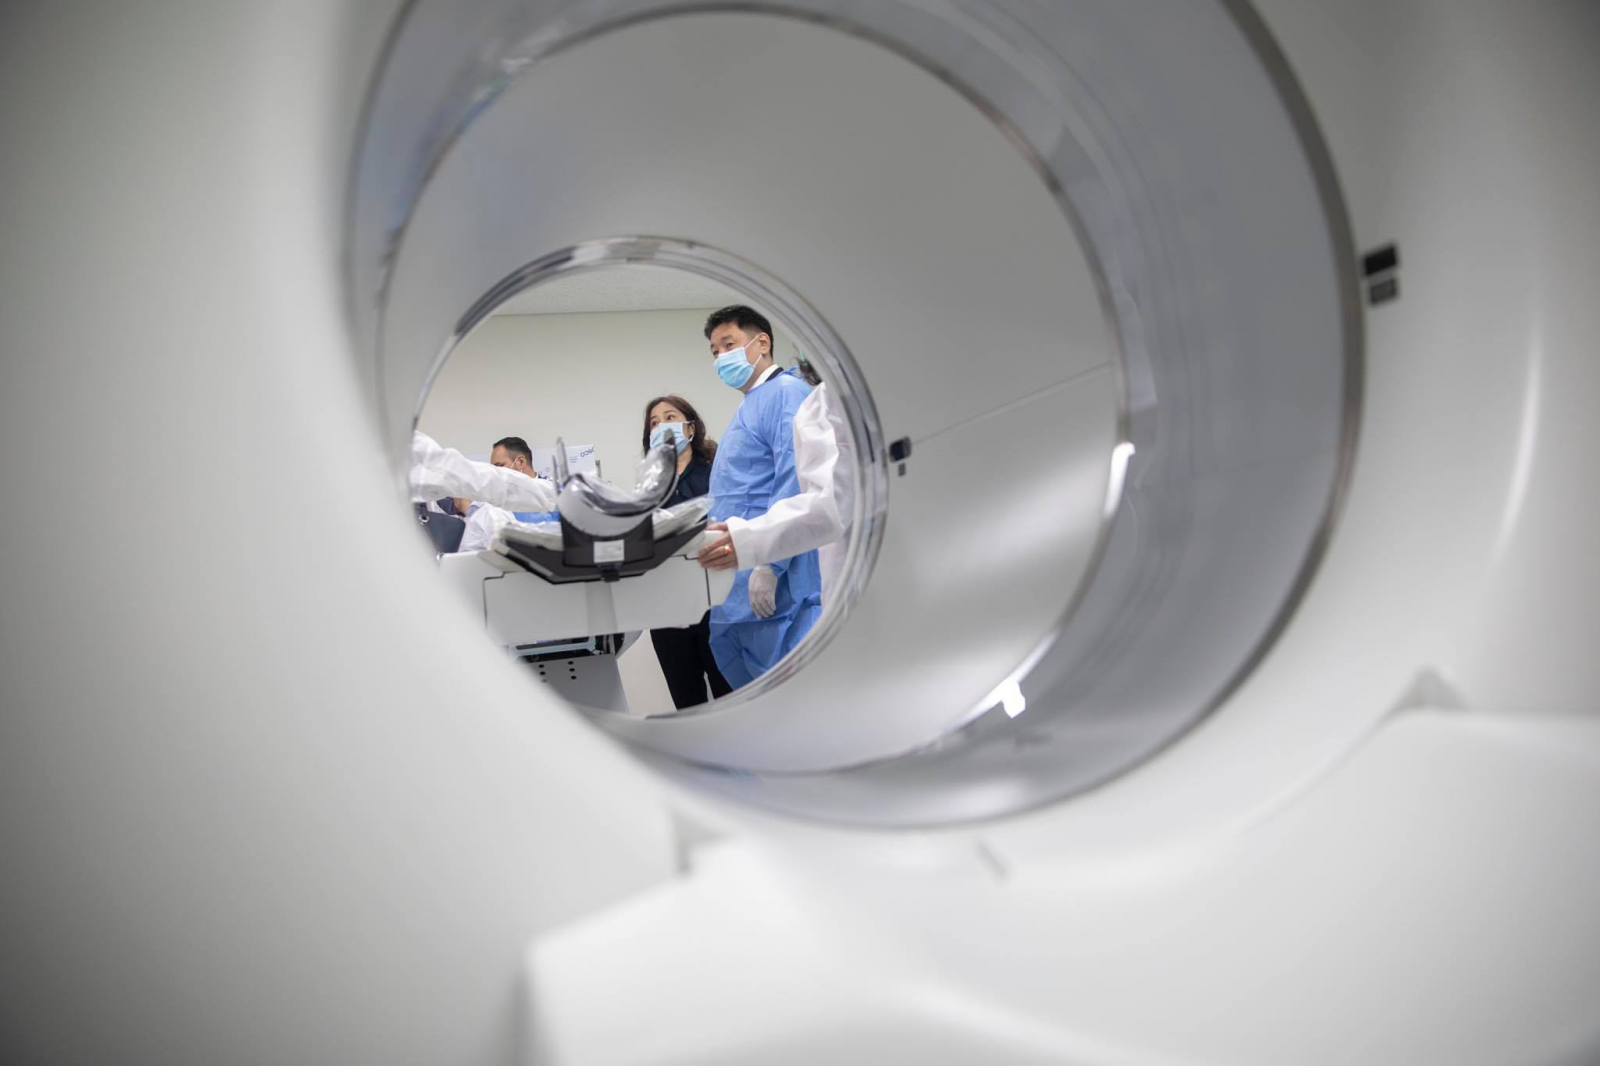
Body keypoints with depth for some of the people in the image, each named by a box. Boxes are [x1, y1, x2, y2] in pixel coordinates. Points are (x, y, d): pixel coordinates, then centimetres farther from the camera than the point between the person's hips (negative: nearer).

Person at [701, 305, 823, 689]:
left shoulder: (787, 394, -9)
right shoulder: (749, 408, 22)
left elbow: (796, 484, -22)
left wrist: (769, 567, -24)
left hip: (775, 589, -10)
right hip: (738, 589, 10)